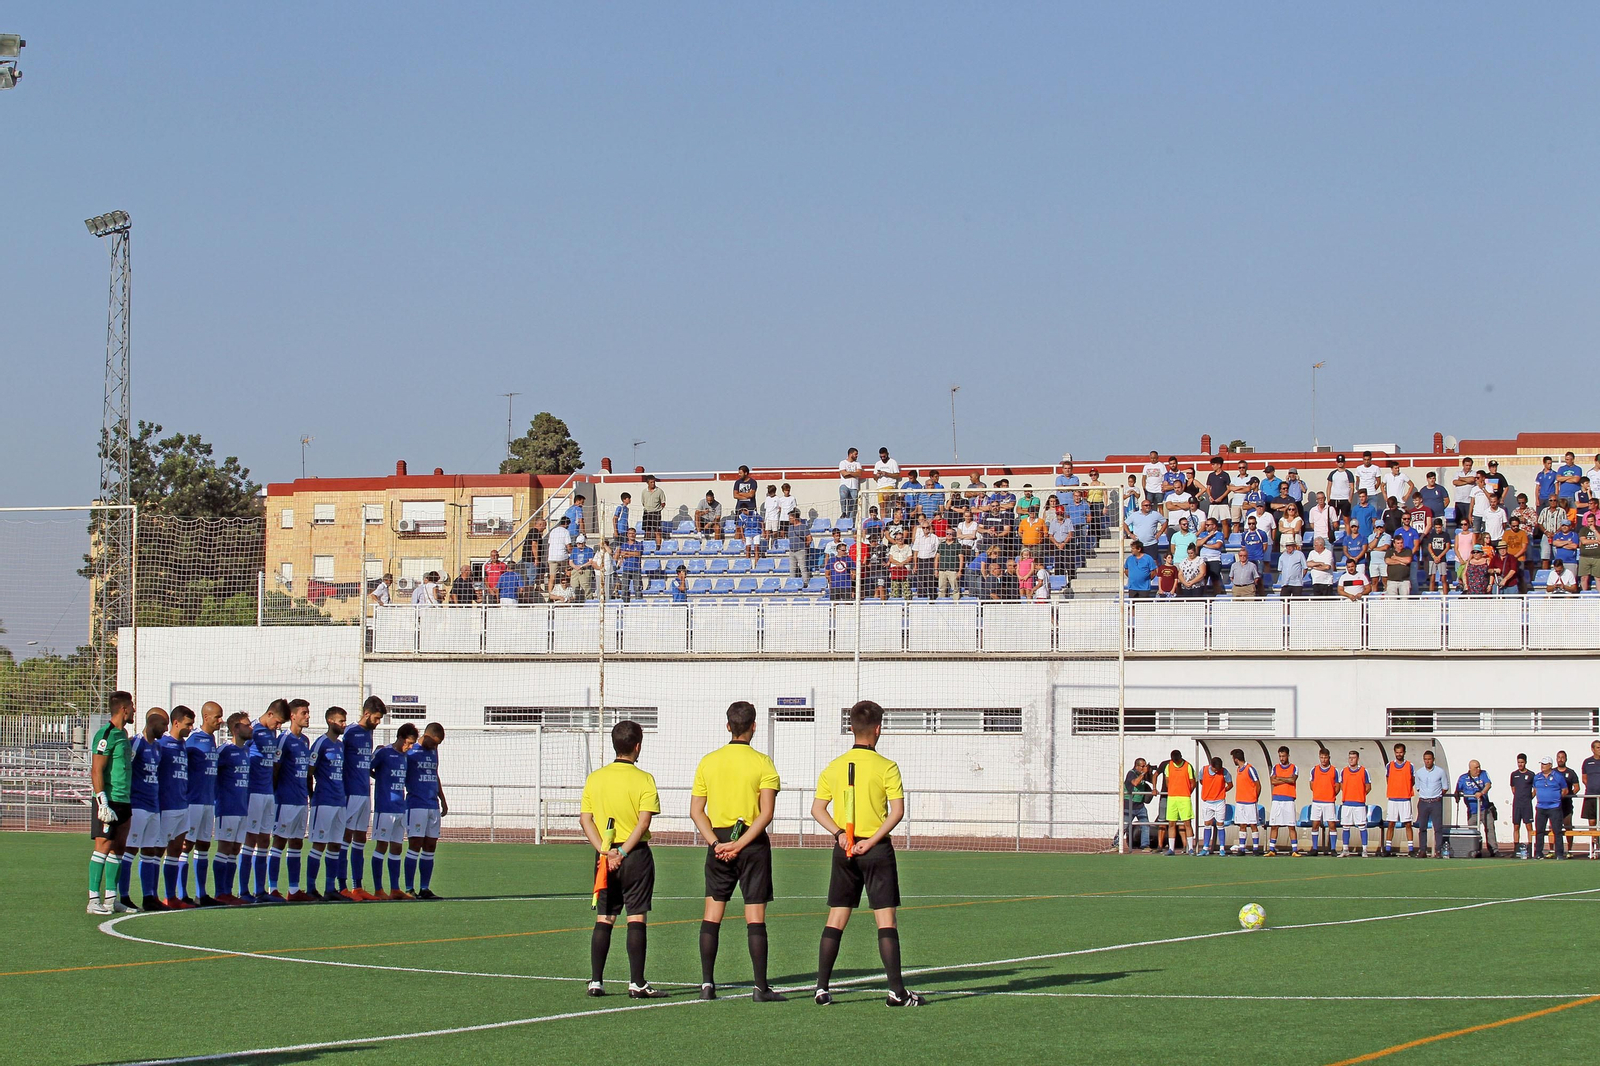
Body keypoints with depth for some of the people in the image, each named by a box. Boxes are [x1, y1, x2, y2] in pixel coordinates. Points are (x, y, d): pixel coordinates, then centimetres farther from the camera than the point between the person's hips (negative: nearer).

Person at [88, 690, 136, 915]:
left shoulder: (123, 734, 16)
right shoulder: (106, 735, -12)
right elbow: (96, 771, -16)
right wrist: (103, 802, -21)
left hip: (124, 801, 9)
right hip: (109, 800, -9)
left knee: (119, 848, 9)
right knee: (103, 845, -9)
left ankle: (111, 899, 13)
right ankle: (94, 900, -8)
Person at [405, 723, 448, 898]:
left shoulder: (434, 751, 16)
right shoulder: (409, 751, -5)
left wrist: (442, 799, 28)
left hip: (433, 805, 7)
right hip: (415, 805, -7)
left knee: (430, 847, 5)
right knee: (415, 845, -8)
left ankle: (424, 889, 8)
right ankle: (408, 889, -6)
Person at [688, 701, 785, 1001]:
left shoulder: (708, 762, 5)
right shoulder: (762, 763, -5)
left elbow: (696, 811, 1)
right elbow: (766, 812, -14)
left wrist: (715, 842, -6)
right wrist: (739, 844, -15)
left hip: (718, 844, 3)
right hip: (753, 843, -3)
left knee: (712, 913, 9)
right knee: (755, 917, -1)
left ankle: (707, 984, 6)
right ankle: (761, 987, -3)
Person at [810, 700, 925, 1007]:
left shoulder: (834, 767, 5)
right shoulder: (886, 768, -7)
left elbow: (817, 809, 4)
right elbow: (897, 810, -14)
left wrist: (839, 833, -5)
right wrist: (871, 841, -13)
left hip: (844, 850, 4)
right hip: (877, 850, -4)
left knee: (836, 920, 8)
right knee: (886, 920, -2)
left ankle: (822, 987, 7)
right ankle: (896, 990, -4)